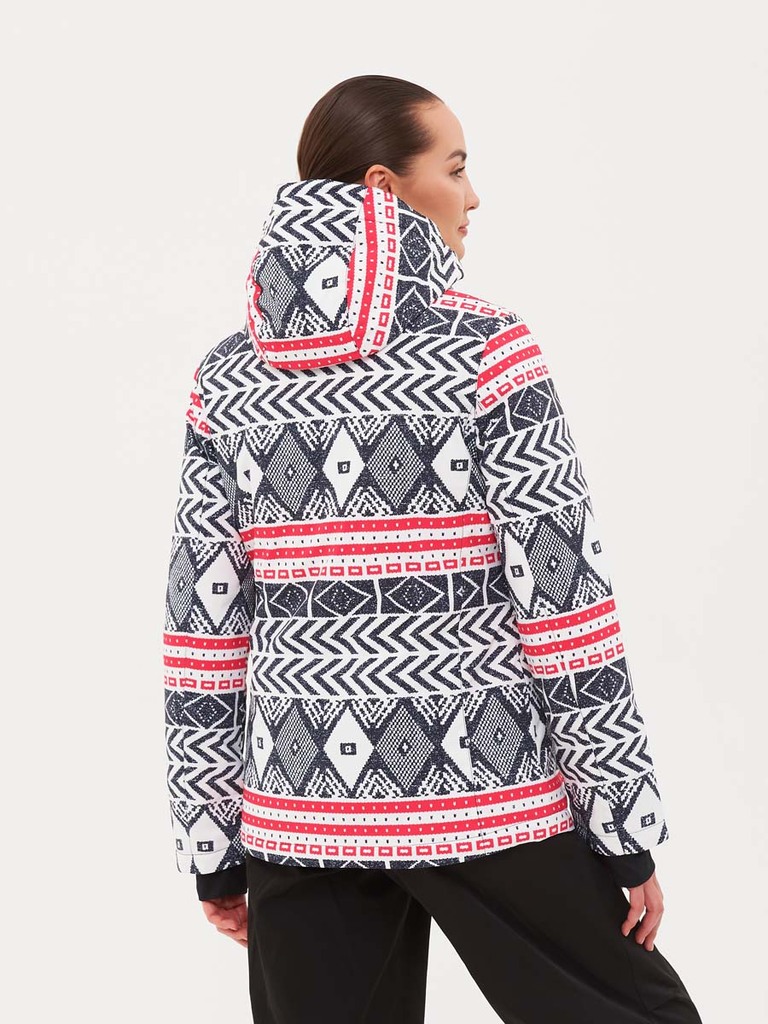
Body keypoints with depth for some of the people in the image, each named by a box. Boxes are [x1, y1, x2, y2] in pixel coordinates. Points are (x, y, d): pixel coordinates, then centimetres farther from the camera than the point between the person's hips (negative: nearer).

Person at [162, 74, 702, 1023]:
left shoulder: (226, 378, 3)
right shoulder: (486, 348, -9)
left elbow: (202, 618, 2)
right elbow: (563, 594, -12)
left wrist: (213, 844, 9)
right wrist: (626, 826, -5)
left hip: (302, 811, 4)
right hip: (482, 798, -4)